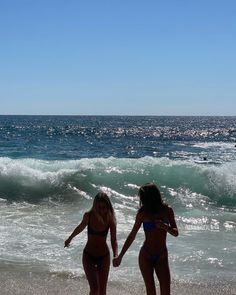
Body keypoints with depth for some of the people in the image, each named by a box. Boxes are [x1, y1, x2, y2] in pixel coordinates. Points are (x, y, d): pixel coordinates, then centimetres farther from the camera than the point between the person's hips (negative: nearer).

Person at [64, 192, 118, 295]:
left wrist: (116, 256, -34)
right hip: (88, 256, 0)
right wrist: (70, 239, 23)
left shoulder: (110, 219, -15)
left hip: (104, 257, 0)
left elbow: (114, 240, -15)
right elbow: (80, 227, 8)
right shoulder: (88, 216, -13)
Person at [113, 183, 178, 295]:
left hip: (162, 257, 1)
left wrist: (166, 227, -23)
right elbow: (132, 236, 0)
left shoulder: (167, 210, -5)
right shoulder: (143, 213, -7)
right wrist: (120, 256, 2)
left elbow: (176, 233, 0)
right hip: (146, 256, -1)